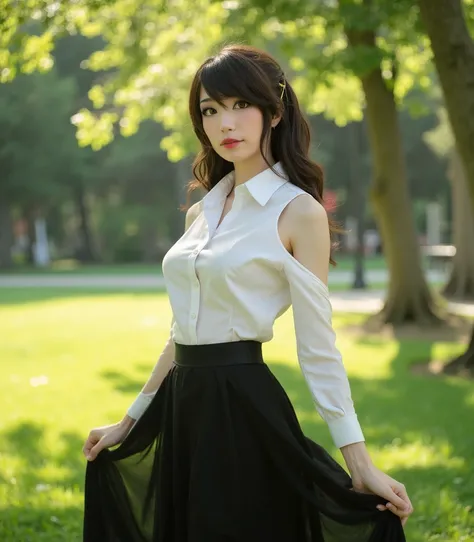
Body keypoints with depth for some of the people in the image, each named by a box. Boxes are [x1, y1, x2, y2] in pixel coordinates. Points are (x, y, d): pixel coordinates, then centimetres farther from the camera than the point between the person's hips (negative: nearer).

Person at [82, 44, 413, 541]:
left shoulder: (299, 212, -8)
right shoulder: (201, 212, 11)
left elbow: (318, 349, -10)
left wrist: (361, 466, -15)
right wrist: (130, 421, 20)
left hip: (245, 409, -7)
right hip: (183, 411, 7)